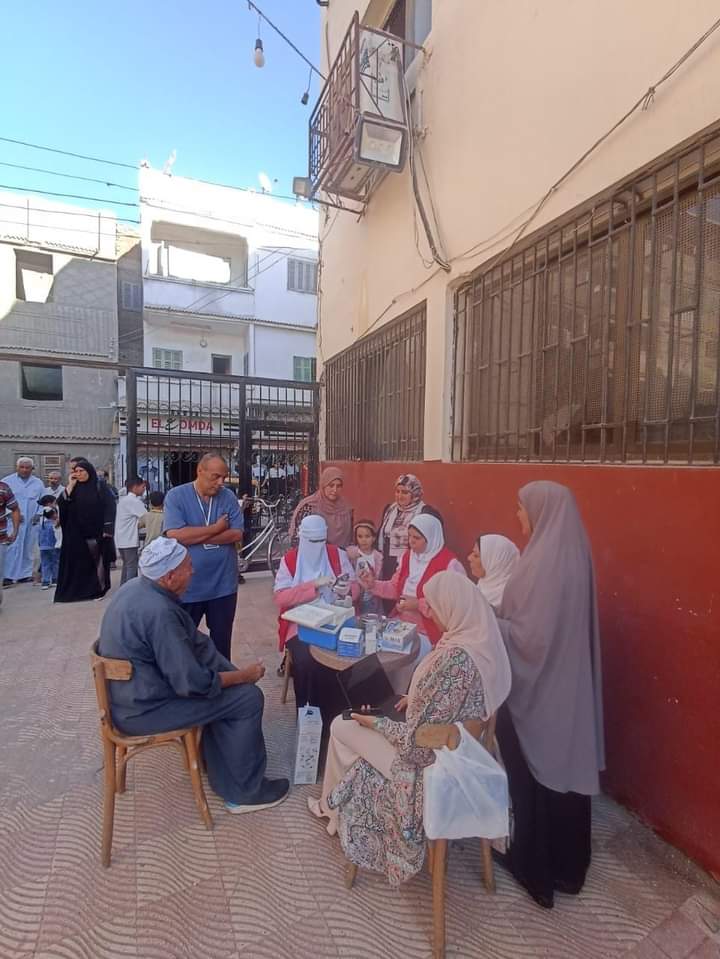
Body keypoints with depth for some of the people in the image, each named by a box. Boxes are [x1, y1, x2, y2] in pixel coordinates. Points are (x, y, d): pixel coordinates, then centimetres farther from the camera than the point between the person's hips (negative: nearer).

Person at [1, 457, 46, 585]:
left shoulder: (38, 483, 10)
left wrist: (39, 514, -4)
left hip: (31, 522, 3)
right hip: (12, 521, -3)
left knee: (28, 549, 7)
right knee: (12, 548, -9)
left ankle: (25, 574, 15)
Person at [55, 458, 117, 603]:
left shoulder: (100, 486, -3)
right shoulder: (73, 488, 8)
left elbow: (110, 507, -8)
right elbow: (61, 504, -6)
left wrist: (107, 529, -15)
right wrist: (70, 485, -9)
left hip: (97, 531, -3)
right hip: (77, 533, 3)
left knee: (98, 560, 4)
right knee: (81, 561, 5)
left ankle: (99, 590, 13)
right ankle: (79, 590, 14)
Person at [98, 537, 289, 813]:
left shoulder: (136, 587, 0)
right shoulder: (158, 611, -30)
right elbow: (192, 682, -27)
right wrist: (244, 675, -14)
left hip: (130, 691, 9)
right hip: (143, 708, -9)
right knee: (248, 698, -6)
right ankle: (245, 791, 11)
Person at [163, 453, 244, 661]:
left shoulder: (229, 497, -1)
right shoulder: (176, 496, -7)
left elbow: (237, 535, -9)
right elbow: (175, 535, -20)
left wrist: (195, 536, -15)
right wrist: (216, 528, -14)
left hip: (223, 585, 2)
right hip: (187, 585, -2)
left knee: (222, 640, 18)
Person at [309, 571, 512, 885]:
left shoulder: (454, 658, -35)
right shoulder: (483, 642, -8)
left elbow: (416, 744, -26)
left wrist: (376, 723, -11)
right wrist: (416, 699, 5)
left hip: (428, 764, -8)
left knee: (341, 727, 11)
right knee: (358, 724, 23)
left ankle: (331, 805, 37)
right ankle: (335, 803, 41)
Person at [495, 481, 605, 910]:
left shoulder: (544, 562, -27)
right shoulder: (571, 554, 1)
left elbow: (531, 635, -27)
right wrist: (496, 615, 8)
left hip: (538, 688, -8)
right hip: (565, 684, 8)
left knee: (531, 773, 12)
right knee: (563, 765, 22)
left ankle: (536, 866, 33)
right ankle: (567, 862, 42)